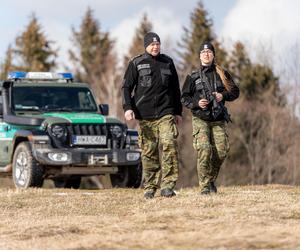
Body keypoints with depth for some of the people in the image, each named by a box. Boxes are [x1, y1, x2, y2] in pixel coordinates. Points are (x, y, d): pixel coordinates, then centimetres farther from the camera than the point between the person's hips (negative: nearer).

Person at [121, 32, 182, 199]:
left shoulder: (168, 63, 13)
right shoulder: (136, 64, 5)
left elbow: (175, 89, 20)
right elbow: (126, 87, 3)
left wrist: (178, 112, 19)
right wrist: (128, 108, -12)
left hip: (165, 113, 1)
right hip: (145, 116, -1)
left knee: (169, 145, -16)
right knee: (148, 152, 1)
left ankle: (167, 186, -16)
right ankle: (150, 187, 11)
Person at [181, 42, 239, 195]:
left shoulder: (222, 74, 10)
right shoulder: (193, 77, 6)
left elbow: (235, 91, 12)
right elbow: (184, 98, 8)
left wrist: (223, 95, -8)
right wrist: (196, 103, -11)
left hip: (218, 120, 2)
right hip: (200, 120, -2)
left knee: (221, 151, -4)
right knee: (204, 150, -16)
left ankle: (211, 179, 19)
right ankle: (205, 186, -11)